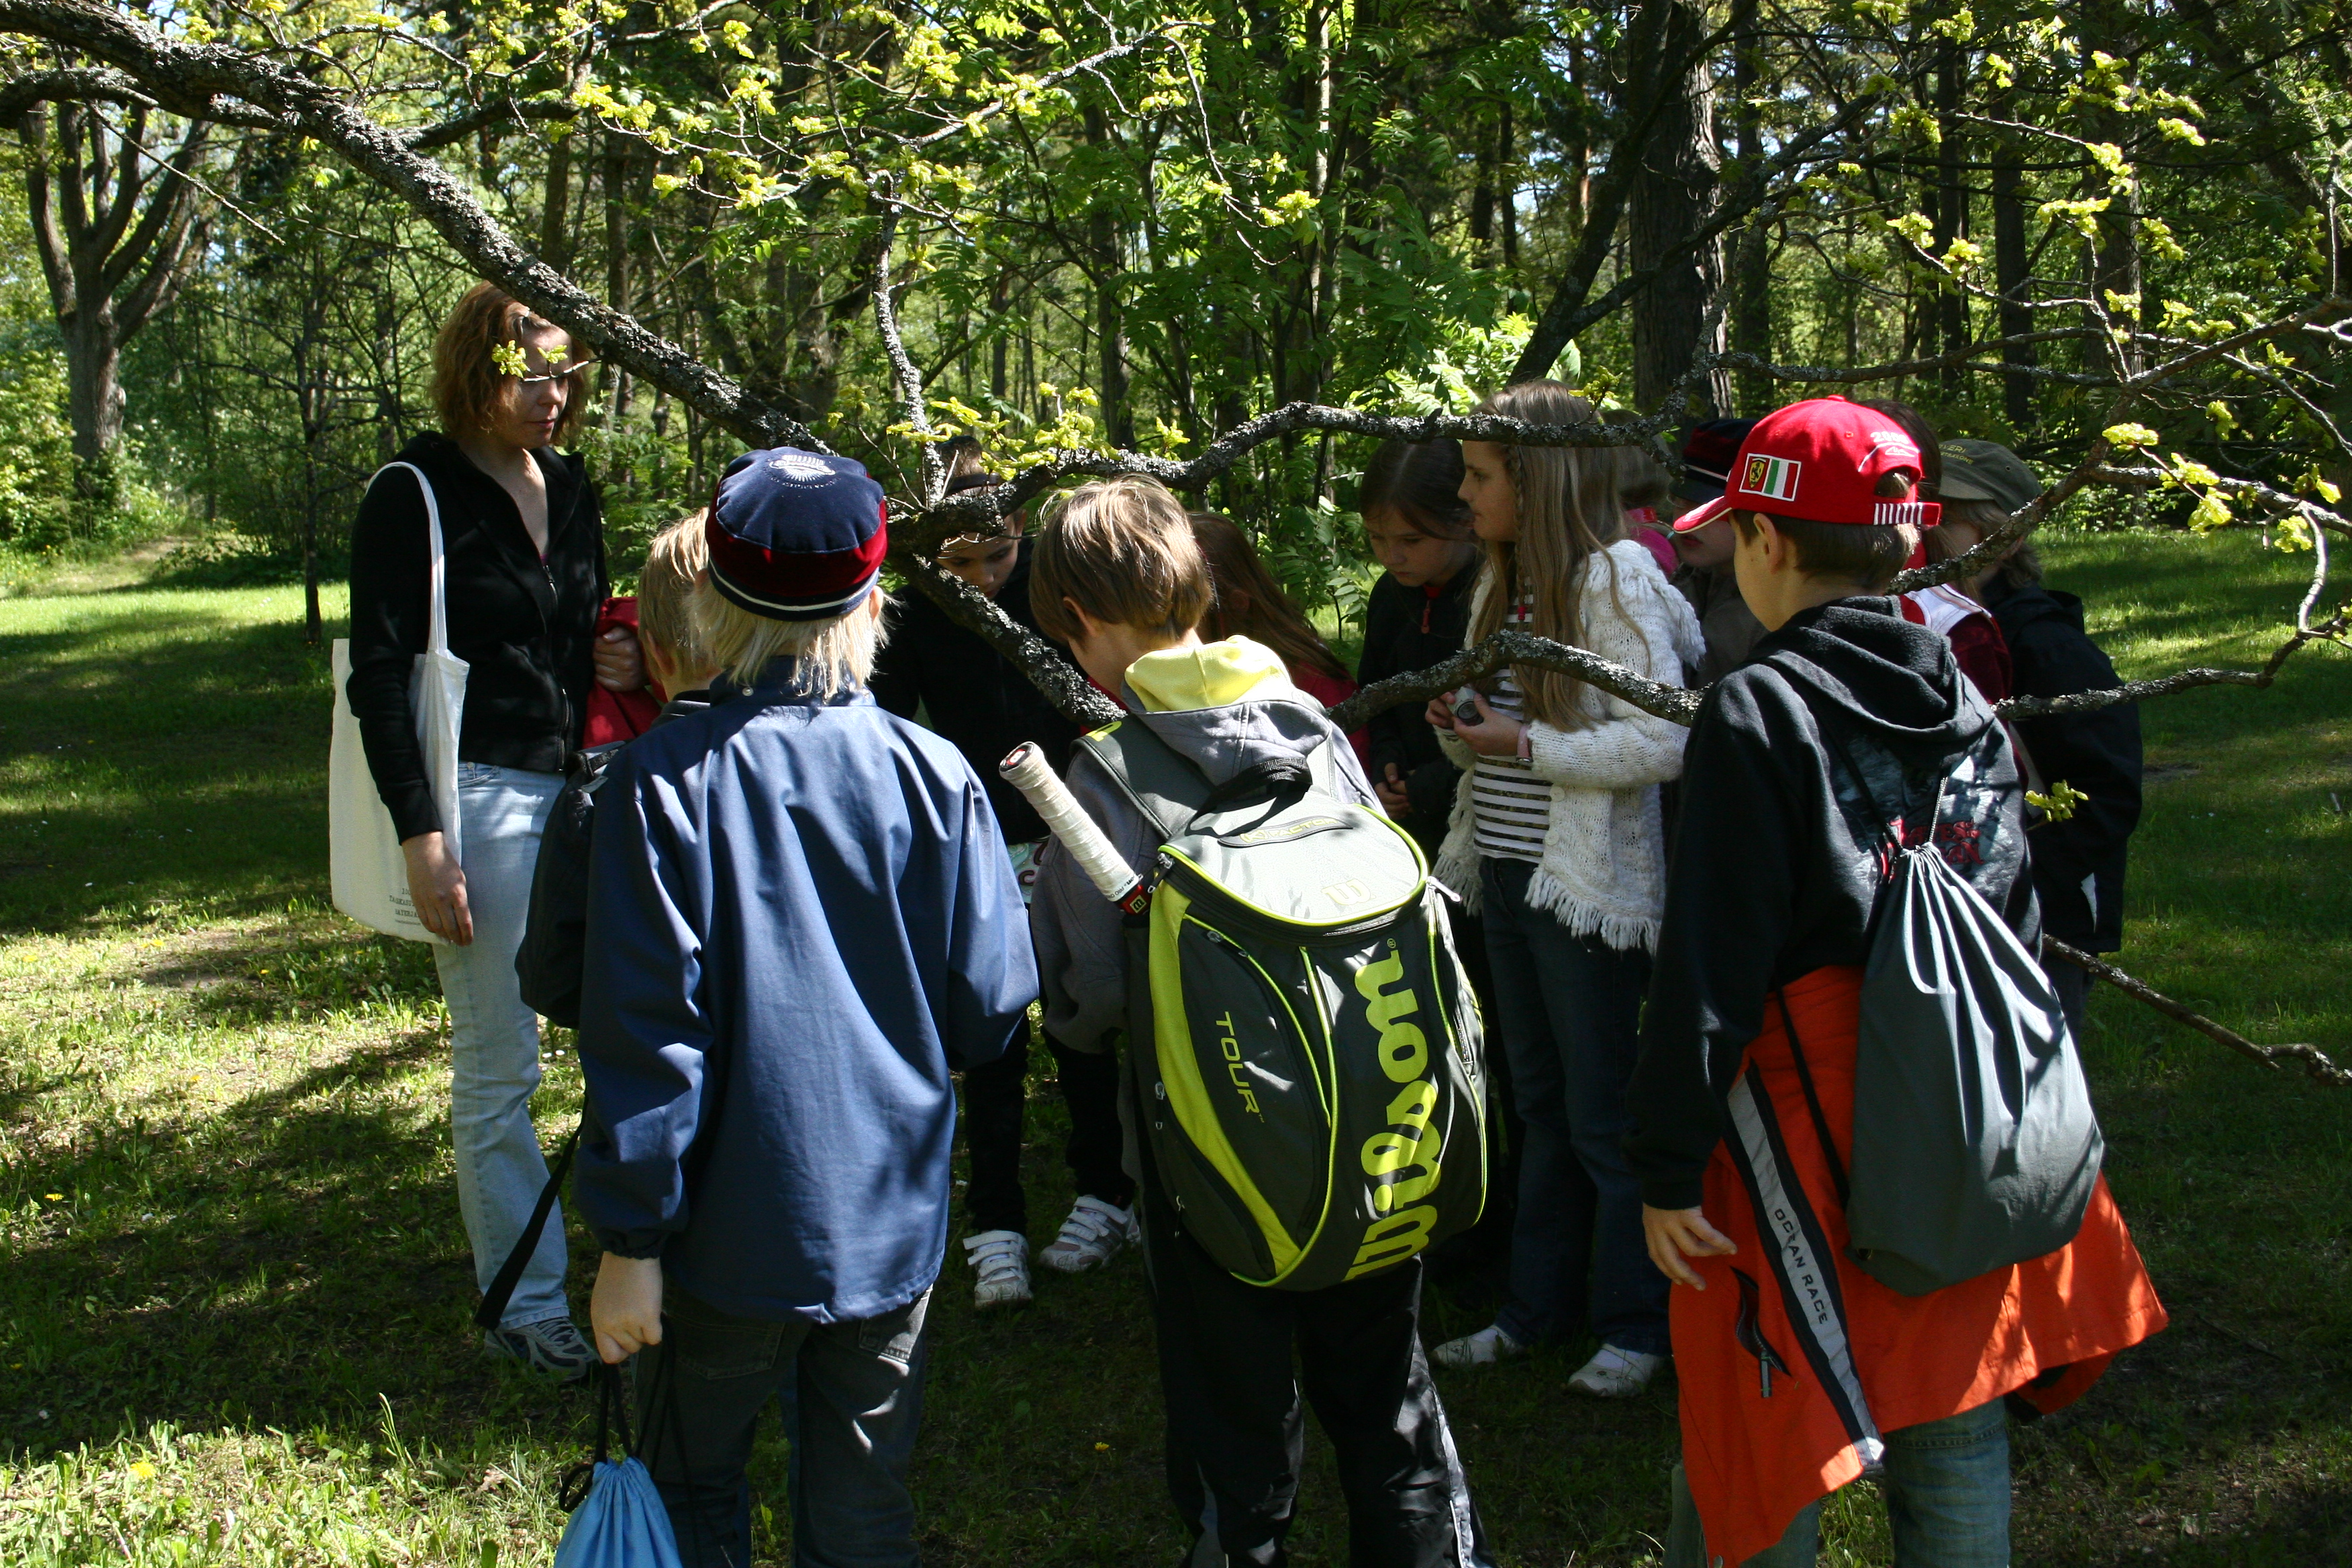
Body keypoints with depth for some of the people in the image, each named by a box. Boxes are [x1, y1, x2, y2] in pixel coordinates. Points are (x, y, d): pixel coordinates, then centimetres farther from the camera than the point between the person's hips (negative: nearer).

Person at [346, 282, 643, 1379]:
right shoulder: (415, 496, -7)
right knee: (498, 1072, 0)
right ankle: (526, 1308, 13)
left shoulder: (570, 488, 13)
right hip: (482, 795, -6)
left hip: (583, 785, 7)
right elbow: (379, 678, -10)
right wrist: (421, 839, -16)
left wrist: (621, 664, 3)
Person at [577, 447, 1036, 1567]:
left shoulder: (663, 781, -15)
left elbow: (644, 1028, -16)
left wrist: (630, 1237, -8)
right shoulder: (935, 778, -8)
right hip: (889, 1225, 3)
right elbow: (990, 1012, -4)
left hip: (729, 1233, -2)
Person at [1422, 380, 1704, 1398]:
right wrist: (1462, 728, -1)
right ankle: (1539, 1308, 27)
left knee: (1605, 1120, 2)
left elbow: (1664, 742, -21)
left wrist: (1527, 744, -18)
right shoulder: (1502, 586, 12)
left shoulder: (1613, 578, -14)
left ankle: (1636, 1325, 16)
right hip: (1505, 876, 8)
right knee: (1542, 1107, 17)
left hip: (1589, 890, -8)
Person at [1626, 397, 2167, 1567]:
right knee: (1954, 1425, 14)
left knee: (1758, 1429, 6)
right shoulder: (1972, 713, 6)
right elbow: (2019, 935, 13)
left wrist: (1669, 1163, -10)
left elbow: (1711, 965, -15)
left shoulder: (1758, 712, -13)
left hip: (1804, 1135, -6)